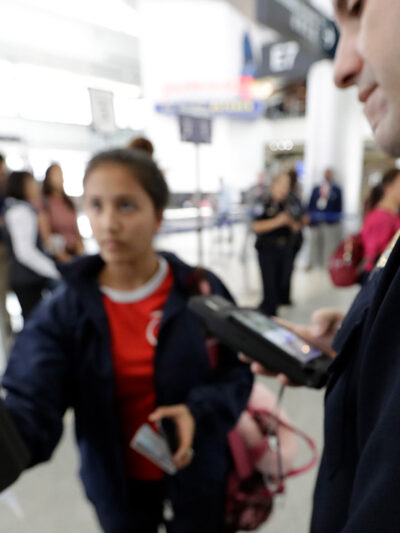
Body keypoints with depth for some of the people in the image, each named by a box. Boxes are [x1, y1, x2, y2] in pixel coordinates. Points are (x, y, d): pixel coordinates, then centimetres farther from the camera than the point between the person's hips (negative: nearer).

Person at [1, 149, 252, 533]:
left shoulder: (200, 289, -15)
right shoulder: (64, 309, -14)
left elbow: (237, 370, -8)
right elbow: (32, 402, -24)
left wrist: (199, 411, -26)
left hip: (196, 471, 0)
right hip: (119, 480, 1)